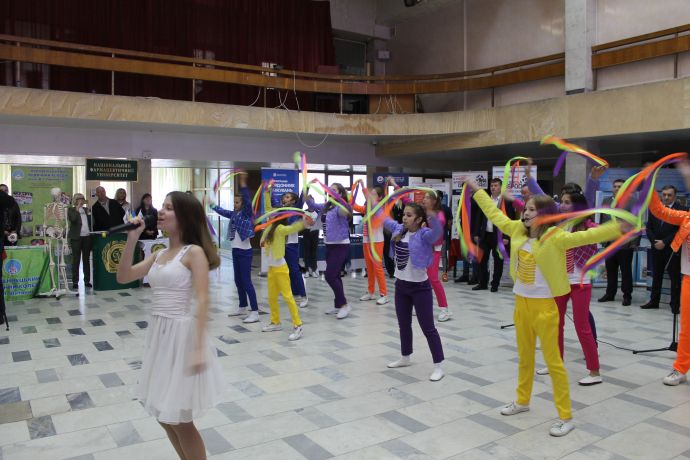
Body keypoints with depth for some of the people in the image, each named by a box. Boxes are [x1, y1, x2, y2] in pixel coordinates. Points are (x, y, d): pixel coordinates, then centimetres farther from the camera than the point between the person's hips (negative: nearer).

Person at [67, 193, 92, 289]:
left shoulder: (86, 209, 16)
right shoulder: (71, 209, 3)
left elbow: (91, 222, 19)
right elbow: (72, 219, -17)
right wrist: (77, 208, -12)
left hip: (87, 237, 4)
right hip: (76, 238, -4)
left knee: (86, 260, 8)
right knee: (76, 260, -2)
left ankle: (87, 280, 13)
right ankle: (75, 282, 2)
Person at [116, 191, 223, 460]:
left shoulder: (194, 252, -12)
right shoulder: (159, 254, 10)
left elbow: (202, 301, -17)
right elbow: (123, 277, 7)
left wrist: (198, 348, -23)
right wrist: (132, 239, -2)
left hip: (182, 334, -8)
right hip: (158, 334, 8)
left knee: (179, 420, 3)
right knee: (163, 415, 17)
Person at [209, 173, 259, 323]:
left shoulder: (246, 213, -9)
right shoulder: (234, 214, 10)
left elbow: (247, 200, -25)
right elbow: (222, 211, 27)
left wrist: (243, 183, -35)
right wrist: (211, 203, 35)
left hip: (245, 252, -8)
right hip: (235, 251, 8)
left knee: (246, 281, -9)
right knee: (238, 281, 14)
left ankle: (255, 312, -6)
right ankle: (243, 307, 26)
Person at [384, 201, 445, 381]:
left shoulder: (424, 235, -19)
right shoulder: (398, 230, 1)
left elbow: (438, 232, -41)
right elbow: (384, 218, 16)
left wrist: (433, 216, -59)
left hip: (419, 287, -7)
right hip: (401, 285, 7)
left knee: (428, 328, 0)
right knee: (403, 324, 21)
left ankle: (438, 366, 10)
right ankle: (405, 357, 40)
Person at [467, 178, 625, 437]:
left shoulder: (555, 237, -16)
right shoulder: (518, 230, 1)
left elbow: (586, 236, -28)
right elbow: (495, 215, 13)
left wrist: (620, 228, -42)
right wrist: (477, 191, 20)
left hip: (544, 305, -6)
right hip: (521, 302, 6)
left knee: (553, 361, 1)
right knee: (524, 356, 21)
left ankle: (566, 417, 12)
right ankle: (522, 401, 39)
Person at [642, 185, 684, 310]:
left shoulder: (681, 210, -5)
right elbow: (649, 227, 8)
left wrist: (664, 242, -15)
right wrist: (654, 241, -7)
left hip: (672, 250, -4)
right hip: (656, 249, 4)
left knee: (675, 278, 2)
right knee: (656, 276, 11)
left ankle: (675, 305, 8)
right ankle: (654, 301, 19)